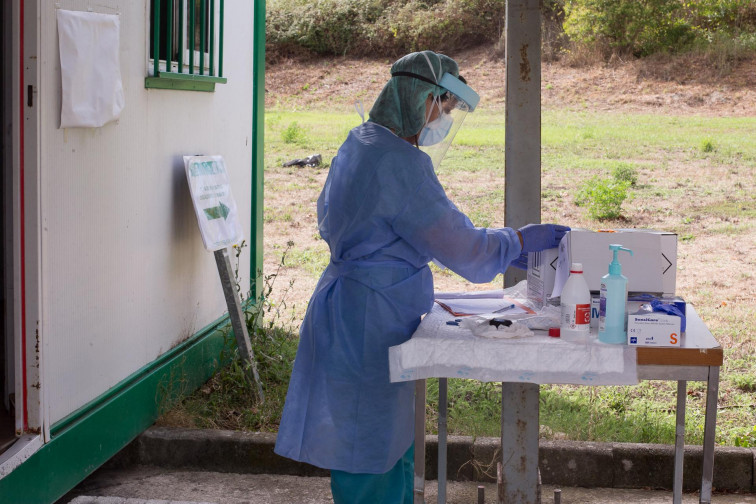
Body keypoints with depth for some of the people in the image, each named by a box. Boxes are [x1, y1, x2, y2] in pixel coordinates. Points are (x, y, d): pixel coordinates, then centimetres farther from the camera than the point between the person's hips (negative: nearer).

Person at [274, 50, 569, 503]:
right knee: (372, 454, -2)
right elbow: (459, 245, -19)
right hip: (368, 325, -11)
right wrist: (521, 240, -5)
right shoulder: (399, 162, -21)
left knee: (394, 447, 18)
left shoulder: (360, 144, 11)